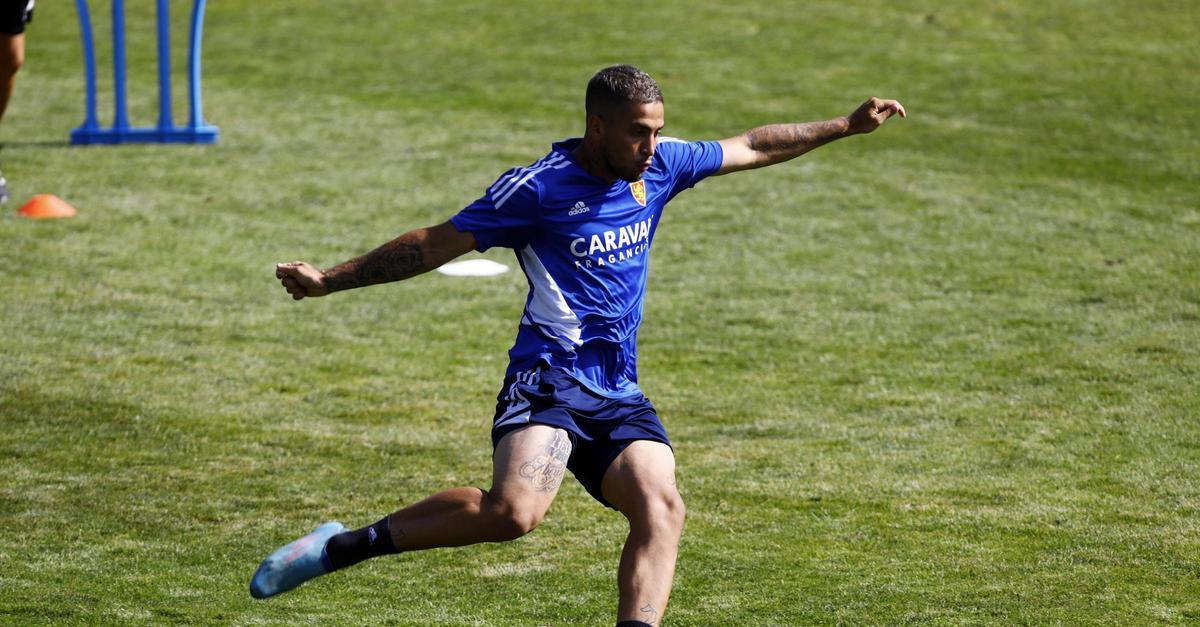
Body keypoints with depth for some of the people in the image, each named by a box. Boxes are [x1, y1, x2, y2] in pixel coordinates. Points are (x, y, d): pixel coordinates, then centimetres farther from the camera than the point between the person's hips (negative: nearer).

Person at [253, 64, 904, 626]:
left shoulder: (661, 166, 11)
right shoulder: (538, 188, -7)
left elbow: (750, 148, 26)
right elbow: (435, 244, -2)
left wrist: (846, 126, 29)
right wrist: (329, 280, -3)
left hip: (619, 396, 7)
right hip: (550, 378, -7)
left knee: (660, 507, -19)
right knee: (514, 509, -29)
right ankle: (342, 546, -16)